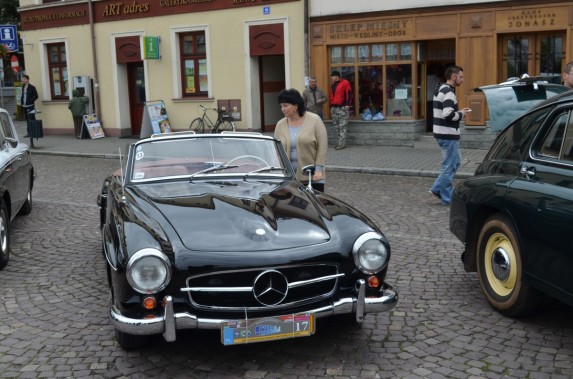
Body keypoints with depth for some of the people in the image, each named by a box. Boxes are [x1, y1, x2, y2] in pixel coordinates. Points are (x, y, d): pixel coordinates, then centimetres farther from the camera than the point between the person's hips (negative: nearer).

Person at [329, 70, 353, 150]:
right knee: (336, 126, 8)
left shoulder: (345, 83, -5)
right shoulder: (332, 85, 18)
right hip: (334, 108, 8)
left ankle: (342, 143, -8)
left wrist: (347, 104, -18)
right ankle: (341, 142, 15)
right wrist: (331, 106, 17)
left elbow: (349, 94, -11)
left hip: (342, 108, -8)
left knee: (342, 126, -8)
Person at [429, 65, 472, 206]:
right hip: (448, 135, -10)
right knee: (449, 166, -1)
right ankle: (447, 198, 7)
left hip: (442, 133, 10)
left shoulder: (441, 90, 14)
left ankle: (437, 188, 19)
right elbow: (448, 114, -28)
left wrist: (459, 112, 9)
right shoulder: (448, 92, -17)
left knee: (456, 161, 20)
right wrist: (462, 114, -10)